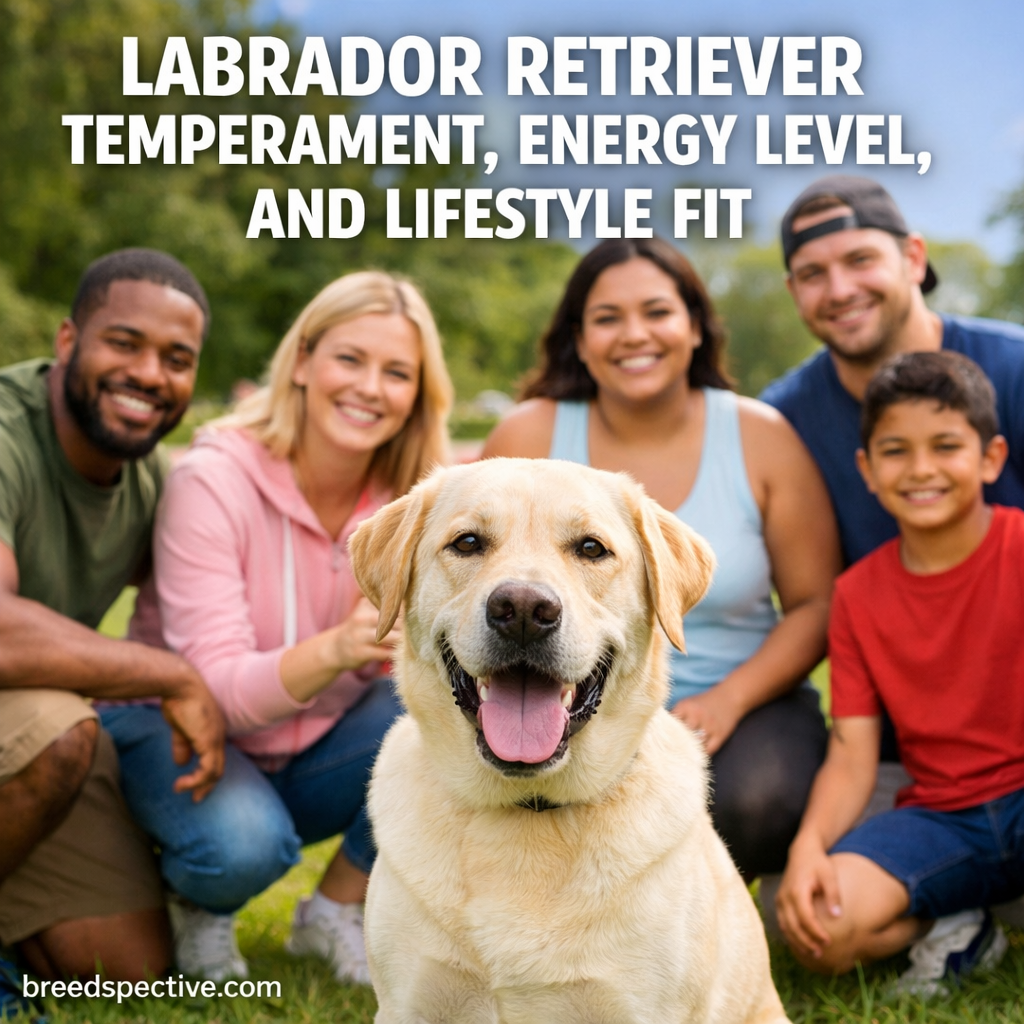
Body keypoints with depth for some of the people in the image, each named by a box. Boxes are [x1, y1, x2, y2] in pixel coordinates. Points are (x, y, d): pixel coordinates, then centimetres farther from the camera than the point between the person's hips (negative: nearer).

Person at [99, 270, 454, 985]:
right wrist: (337, 649, -47)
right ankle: (202, 906, 2)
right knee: (243, 845, -36)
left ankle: (336, 911, -2)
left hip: (319, 757, 4)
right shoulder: (214, 481, -22)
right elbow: (215, 688, -28)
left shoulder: (415, 500, -9)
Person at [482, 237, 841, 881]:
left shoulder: (762, 437, -4)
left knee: (758, 802, -33)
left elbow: (818, 603, -2)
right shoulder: (530, 436, -3)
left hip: (742, 702, 0)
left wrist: (729, 700, -17)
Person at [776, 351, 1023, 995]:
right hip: (939, 816, 3)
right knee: (817, 928, -23)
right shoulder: (857, 594, 5)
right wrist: (809, 845, -17)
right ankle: (954, 931, 4)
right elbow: (852, 755, 1)